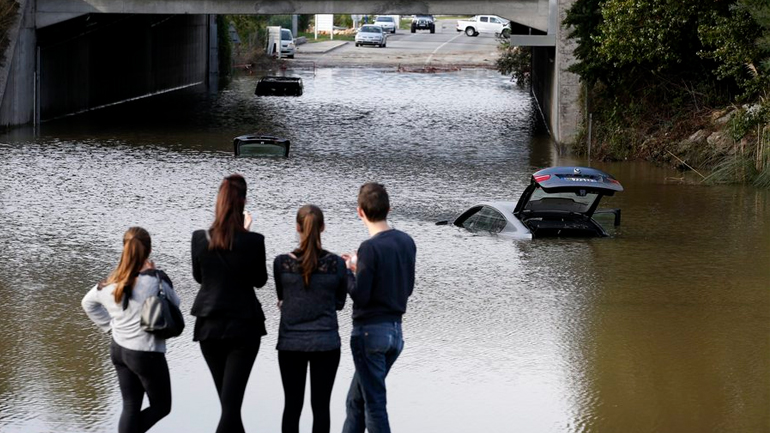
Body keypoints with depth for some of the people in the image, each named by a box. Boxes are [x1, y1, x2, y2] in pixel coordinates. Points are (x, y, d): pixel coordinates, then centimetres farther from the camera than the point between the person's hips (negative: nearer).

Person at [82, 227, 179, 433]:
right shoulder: (155, 279, -20)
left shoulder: (112, 282, -2)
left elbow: (88, 302, 14)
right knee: (161, 406, 12)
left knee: (130, 407, 14)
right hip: (147, 353, -6)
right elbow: (174, 304, -4)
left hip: (119, 348, 6)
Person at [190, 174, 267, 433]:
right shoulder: (253, 241, -14)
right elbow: (260, 280, 1)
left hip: (209, 325, 3)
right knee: (232, 401, -5)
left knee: (227, 399, 17)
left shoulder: (200, 239, -7)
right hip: (244, 326, -3)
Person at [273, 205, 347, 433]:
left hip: (290, 342, 1)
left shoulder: (282, 263, -7)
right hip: (326, 343, -1)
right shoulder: (336, 264, -6)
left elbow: (281, 299, 6)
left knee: (292, 405, 8)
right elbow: (339, 302, 6)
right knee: (321, 406, 4)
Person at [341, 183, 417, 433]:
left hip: (370, 330, -8)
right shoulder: (406, 242, 5)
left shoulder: (370, 248, -18)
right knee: (355, 401, 19)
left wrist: (346, 270, 0)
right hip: (396, 331, 8)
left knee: (374, 403, -2)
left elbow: (360, 295, -18)